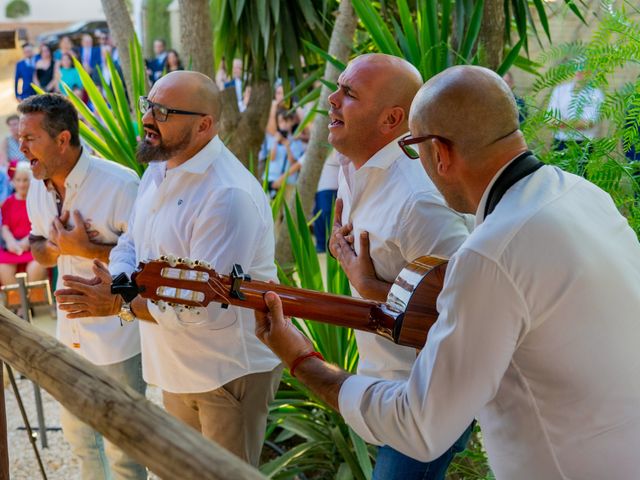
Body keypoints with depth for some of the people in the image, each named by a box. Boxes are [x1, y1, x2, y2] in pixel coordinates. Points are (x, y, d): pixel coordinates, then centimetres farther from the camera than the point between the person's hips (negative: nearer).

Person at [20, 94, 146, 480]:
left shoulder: (118, 184, -21)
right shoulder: (38, 189, 2)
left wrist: (87, 249, -26)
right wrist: (58, 245, -10)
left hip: (118, 336, -7)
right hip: (71, 331, 7)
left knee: (122, 448, 5)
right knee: (76, 429, 24)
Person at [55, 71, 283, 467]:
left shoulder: (229, 196, -28)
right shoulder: (160, 169, 4)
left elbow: (206, 308, -30)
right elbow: (131, 244, 10)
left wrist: (120, 304, -23)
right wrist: (113, 283, -13)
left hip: (231, 371, -9)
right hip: (178, 367, 9)